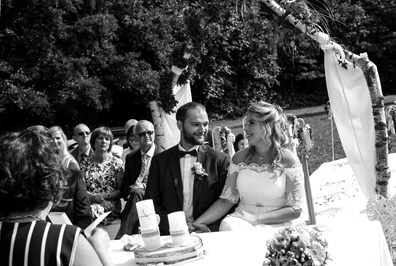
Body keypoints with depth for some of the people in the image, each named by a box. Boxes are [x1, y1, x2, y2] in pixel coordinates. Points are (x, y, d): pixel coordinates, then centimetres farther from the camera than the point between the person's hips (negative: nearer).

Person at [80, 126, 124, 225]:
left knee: (92, 210, -36)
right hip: (89, 202, 2)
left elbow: (121, 191, 5)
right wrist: (93, 196, -11)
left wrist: (104, 196, -11)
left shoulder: (117, 163, 7)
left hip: (111, 204, -1)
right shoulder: (86, 163, 13)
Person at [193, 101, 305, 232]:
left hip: (278, 224, -3)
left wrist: (257, 219, -15)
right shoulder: (239, 158, 7)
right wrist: (197, 223, -10)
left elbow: (295, 209, -6)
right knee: (228, 225, -30)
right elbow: (226, 200, 4)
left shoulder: (289, 160, -4)